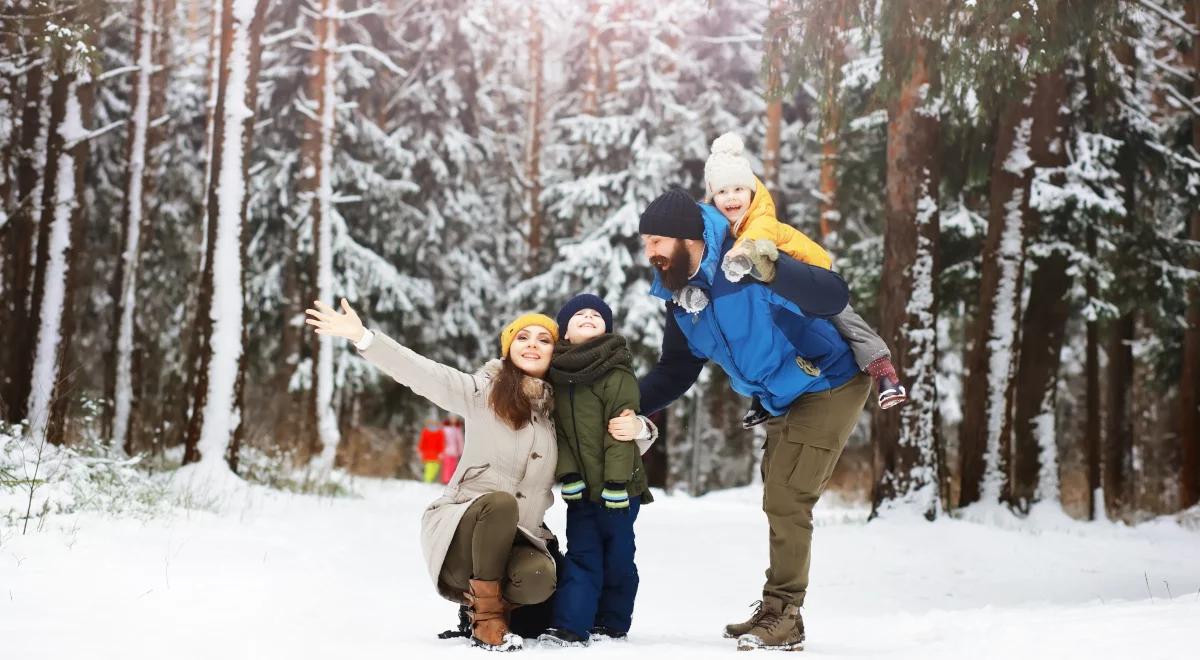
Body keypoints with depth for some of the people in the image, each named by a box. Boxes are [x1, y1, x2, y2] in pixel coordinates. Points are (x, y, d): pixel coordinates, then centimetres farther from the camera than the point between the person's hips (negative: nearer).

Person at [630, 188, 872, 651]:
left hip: (830, 387, -9)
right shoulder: (680, 299, -2)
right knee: (781, 504, 15)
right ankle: (778, 613, 26)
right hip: (783, 403, 9)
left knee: (785, 501, -11)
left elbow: (834, 296, -37)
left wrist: (770, 270, -52)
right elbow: (674, 373, 9)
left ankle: (783, 617, -2)